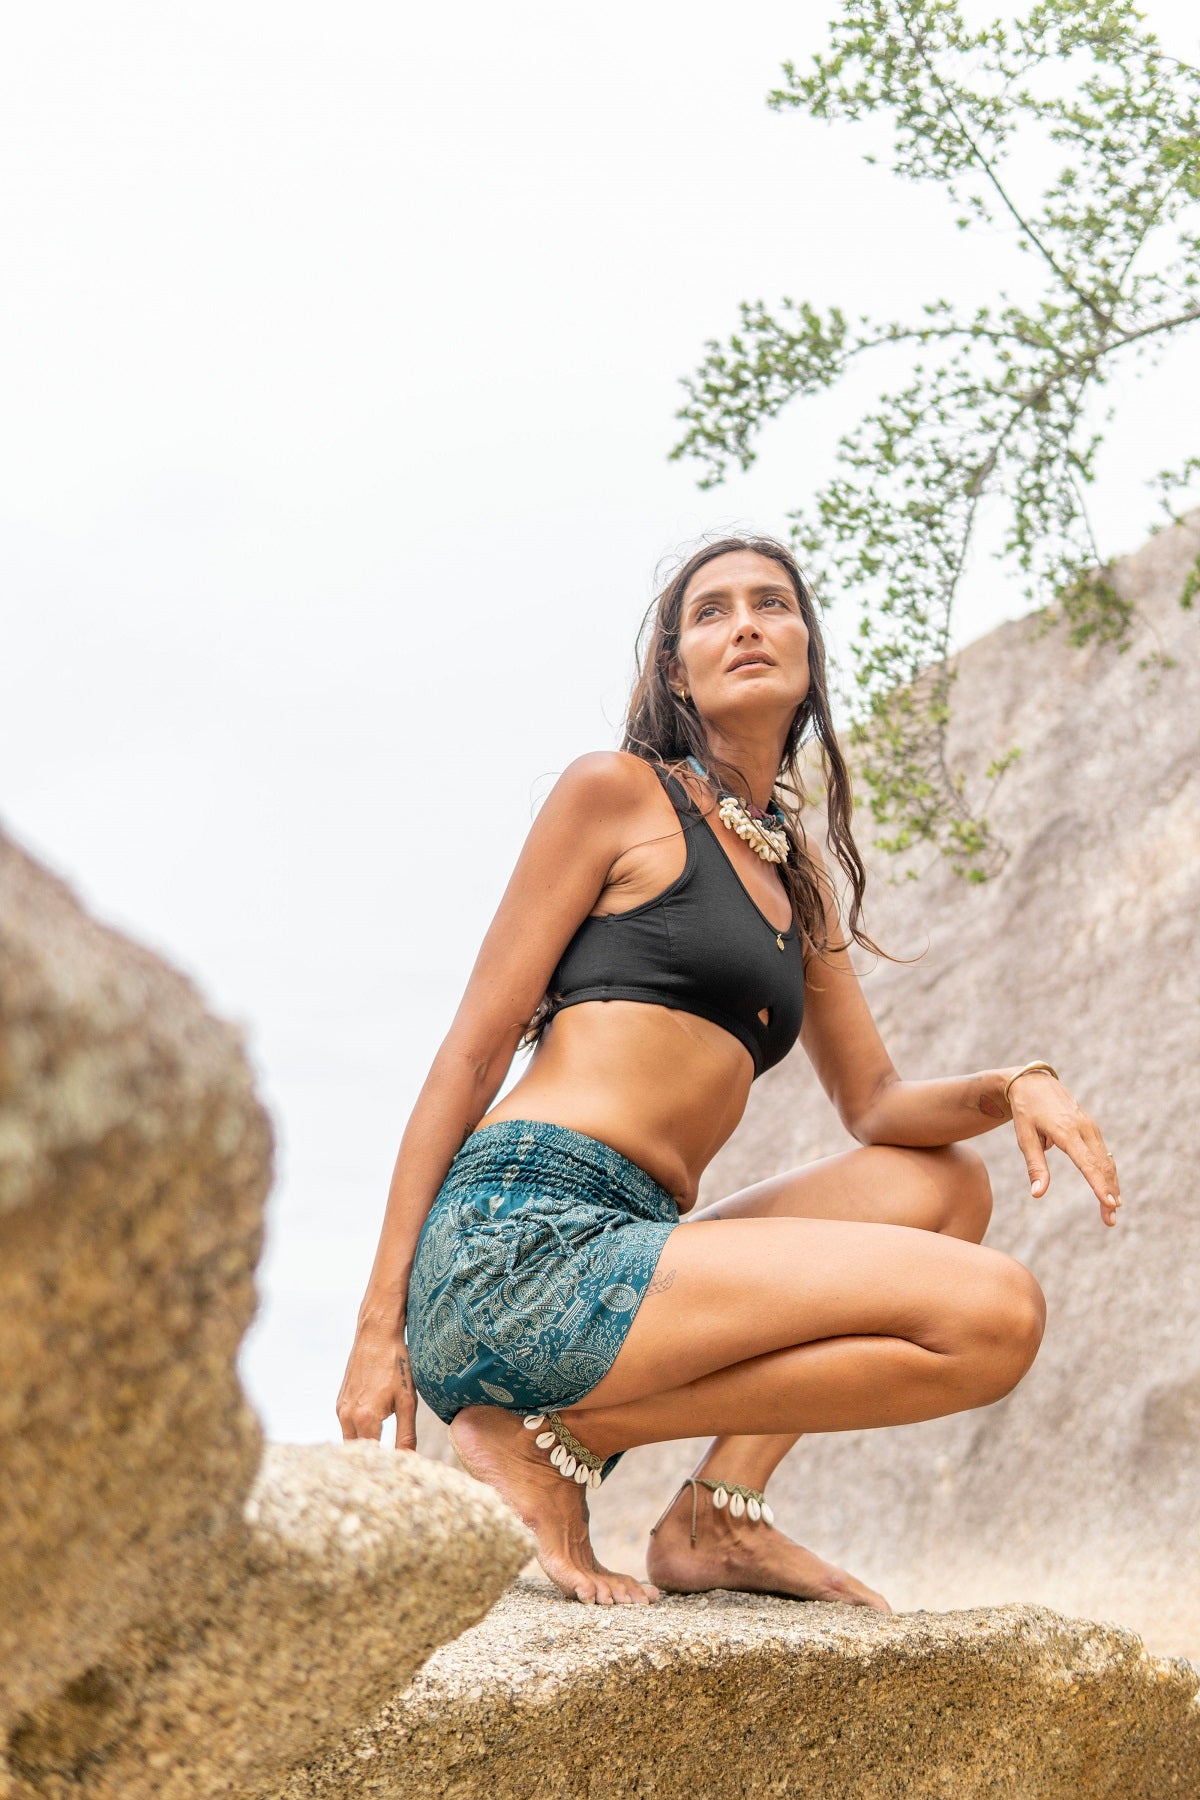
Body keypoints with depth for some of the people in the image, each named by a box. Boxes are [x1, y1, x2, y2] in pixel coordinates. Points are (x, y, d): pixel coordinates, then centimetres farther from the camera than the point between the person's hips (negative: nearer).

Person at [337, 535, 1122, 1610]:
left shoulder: (803, 873, 25)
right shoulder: (617, 792, 4)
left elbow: (876, 1105, 24)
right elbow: (475, 1050, -1)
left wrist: (1015, 1086, 2)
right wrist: (381, 1324, -5)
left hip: (627, 1253, 8)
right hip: (518, 1241, -8)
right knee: (994, 1313, -13)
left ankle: (718, 1514, -1)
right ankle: (553, 1439, -8)